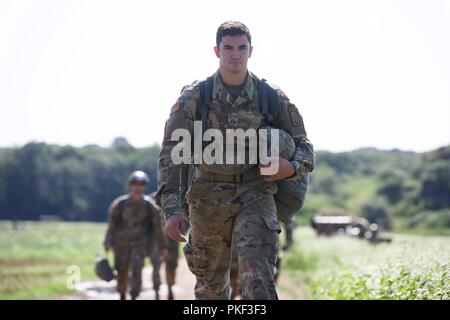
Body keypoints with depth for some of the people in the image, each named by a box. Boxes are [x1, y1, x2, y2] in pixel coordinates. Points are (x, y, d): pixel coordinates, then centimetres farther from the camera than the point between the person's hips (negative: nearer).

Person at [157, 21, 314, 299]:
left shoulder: (273, 98, 0)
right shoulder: (193, 97, -2)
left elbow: (303, 146, 7)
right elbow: (171, 153, -5)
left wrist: (292, 168, -18)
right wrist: (172, 208, -15)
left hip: (255, 197, -1)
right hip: (208, 200, 1)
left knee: (258, 278, -18)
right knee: (211, 282, 13)